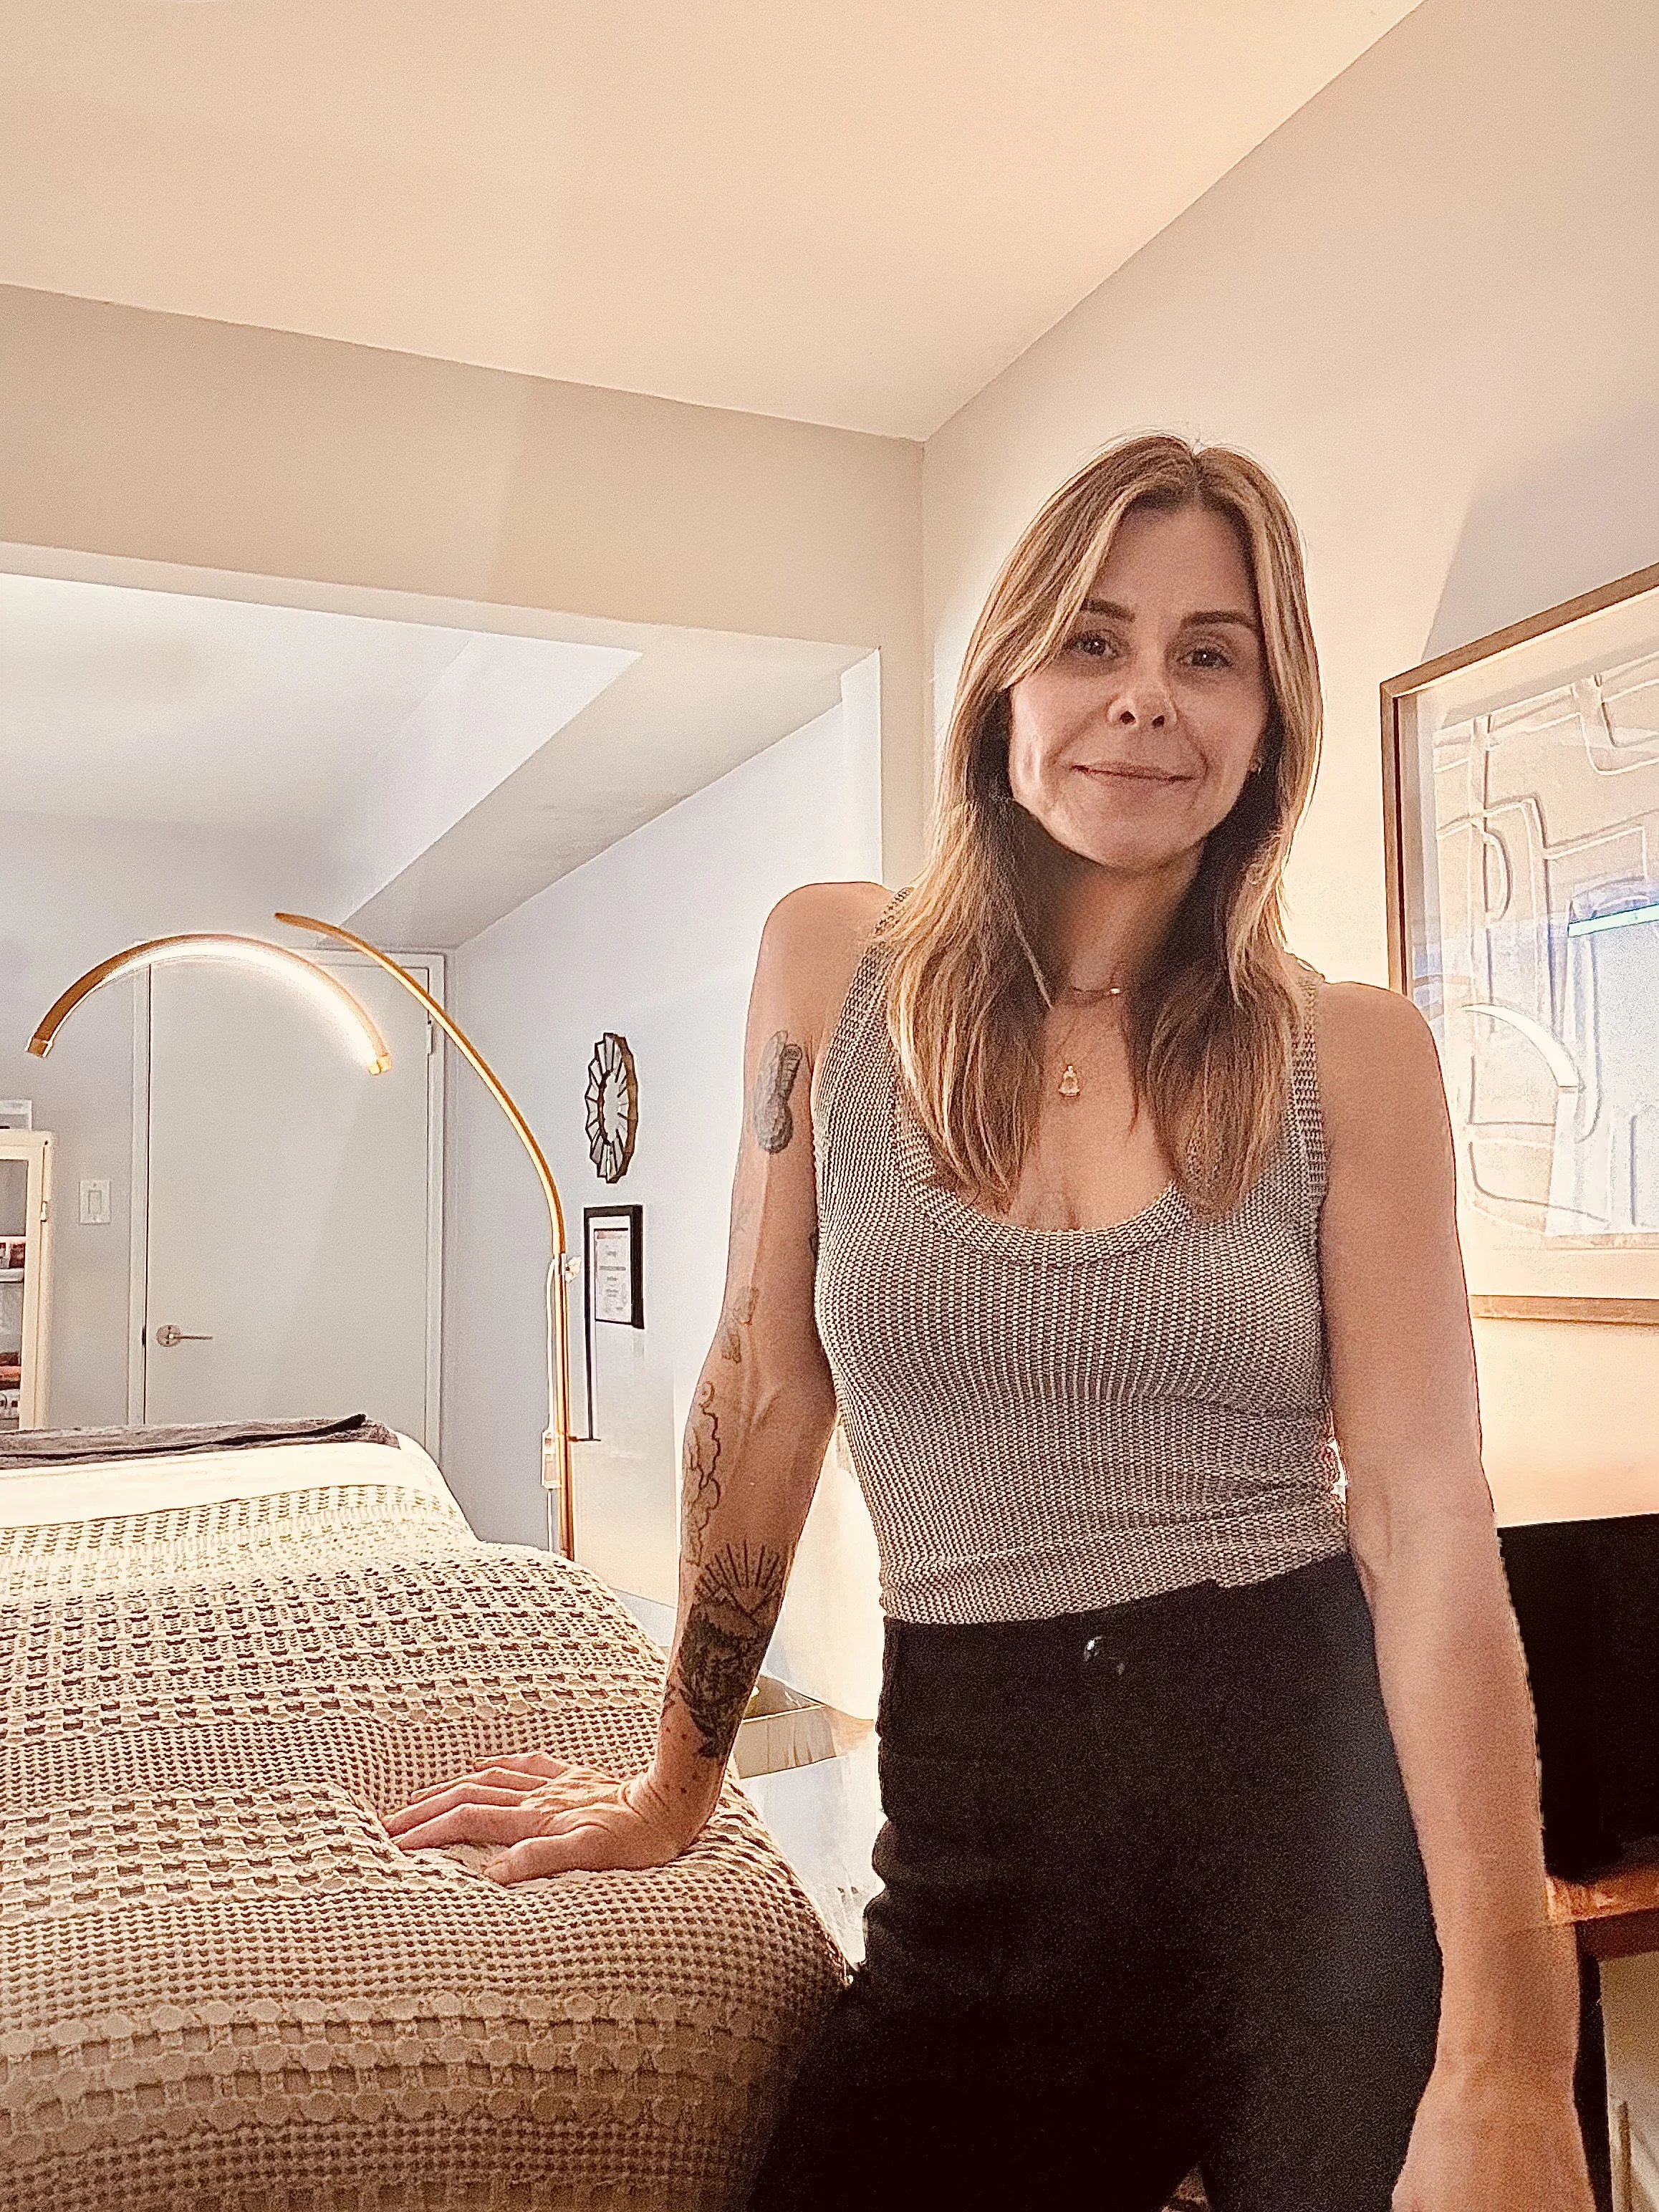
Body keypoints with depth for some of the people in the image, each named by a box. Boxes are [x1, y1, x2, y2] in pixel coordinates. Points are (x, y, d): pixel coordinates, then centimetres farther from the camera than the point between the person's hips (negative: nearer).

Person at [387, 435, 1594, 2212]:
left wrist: (1507, 2061, -17)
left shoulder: (1349, 1057, -5)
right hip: (981, 1840, 2)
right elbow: (766, 1398, 3)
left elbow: (1430, 1524, -10)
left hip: (1326, 1818, -1)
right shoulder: (834, 970, -2)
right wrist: (670, 1795, 11)